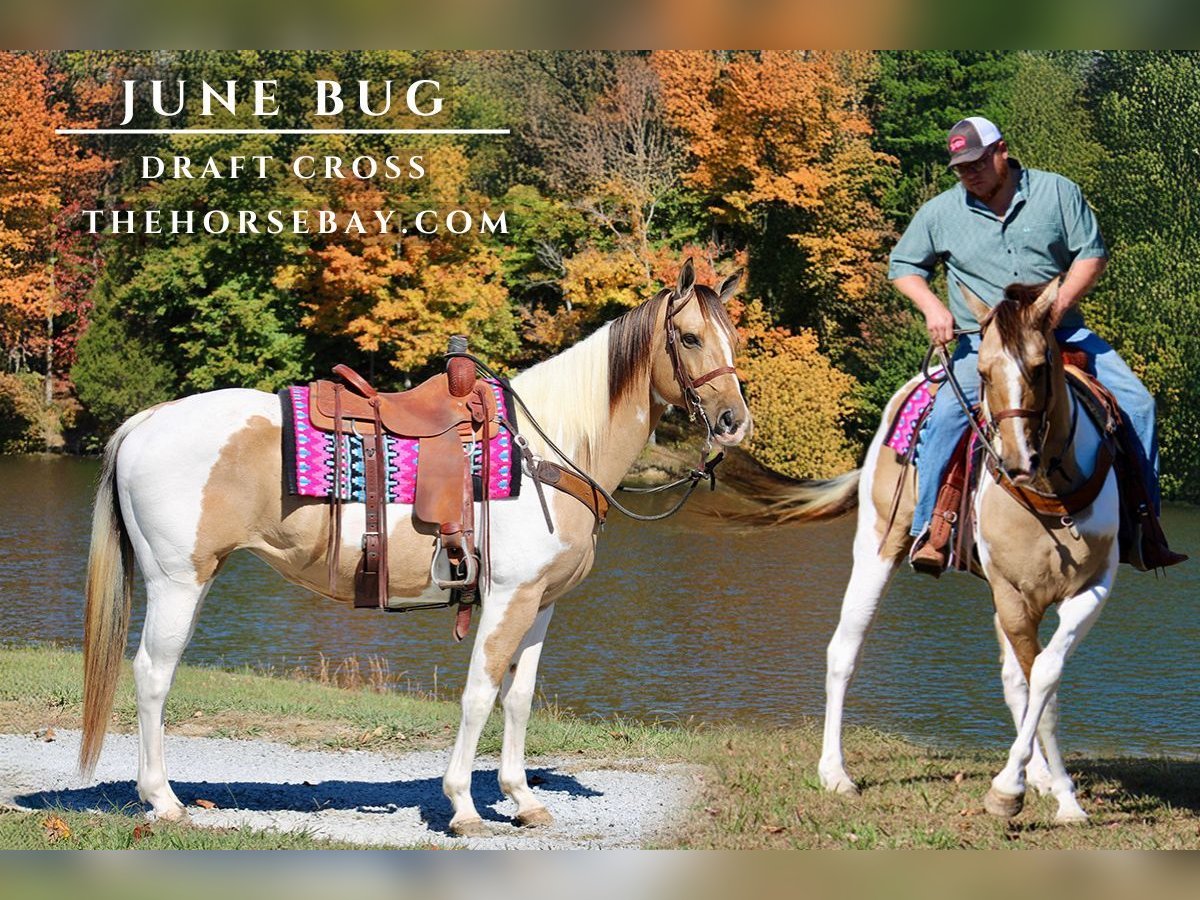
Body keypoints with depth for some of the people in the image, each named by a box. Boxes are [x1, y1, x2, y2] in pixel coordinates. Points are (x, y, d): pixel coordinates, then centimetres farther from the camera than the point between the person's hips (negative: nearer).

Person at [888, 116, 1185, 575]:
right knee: (945, 415, -28)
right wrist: (932, 308, -5)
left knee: (1137, 403, -11)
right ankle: (928, 532, -21)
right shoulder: (941, 212, 3)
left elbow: (1092, 253, 0)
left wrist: (1059, 304, -15)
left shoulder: (1057, 192, 2)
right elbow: (903, 265, 13)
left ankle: (1145, 529, -1)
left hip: (1062, 335, 1)